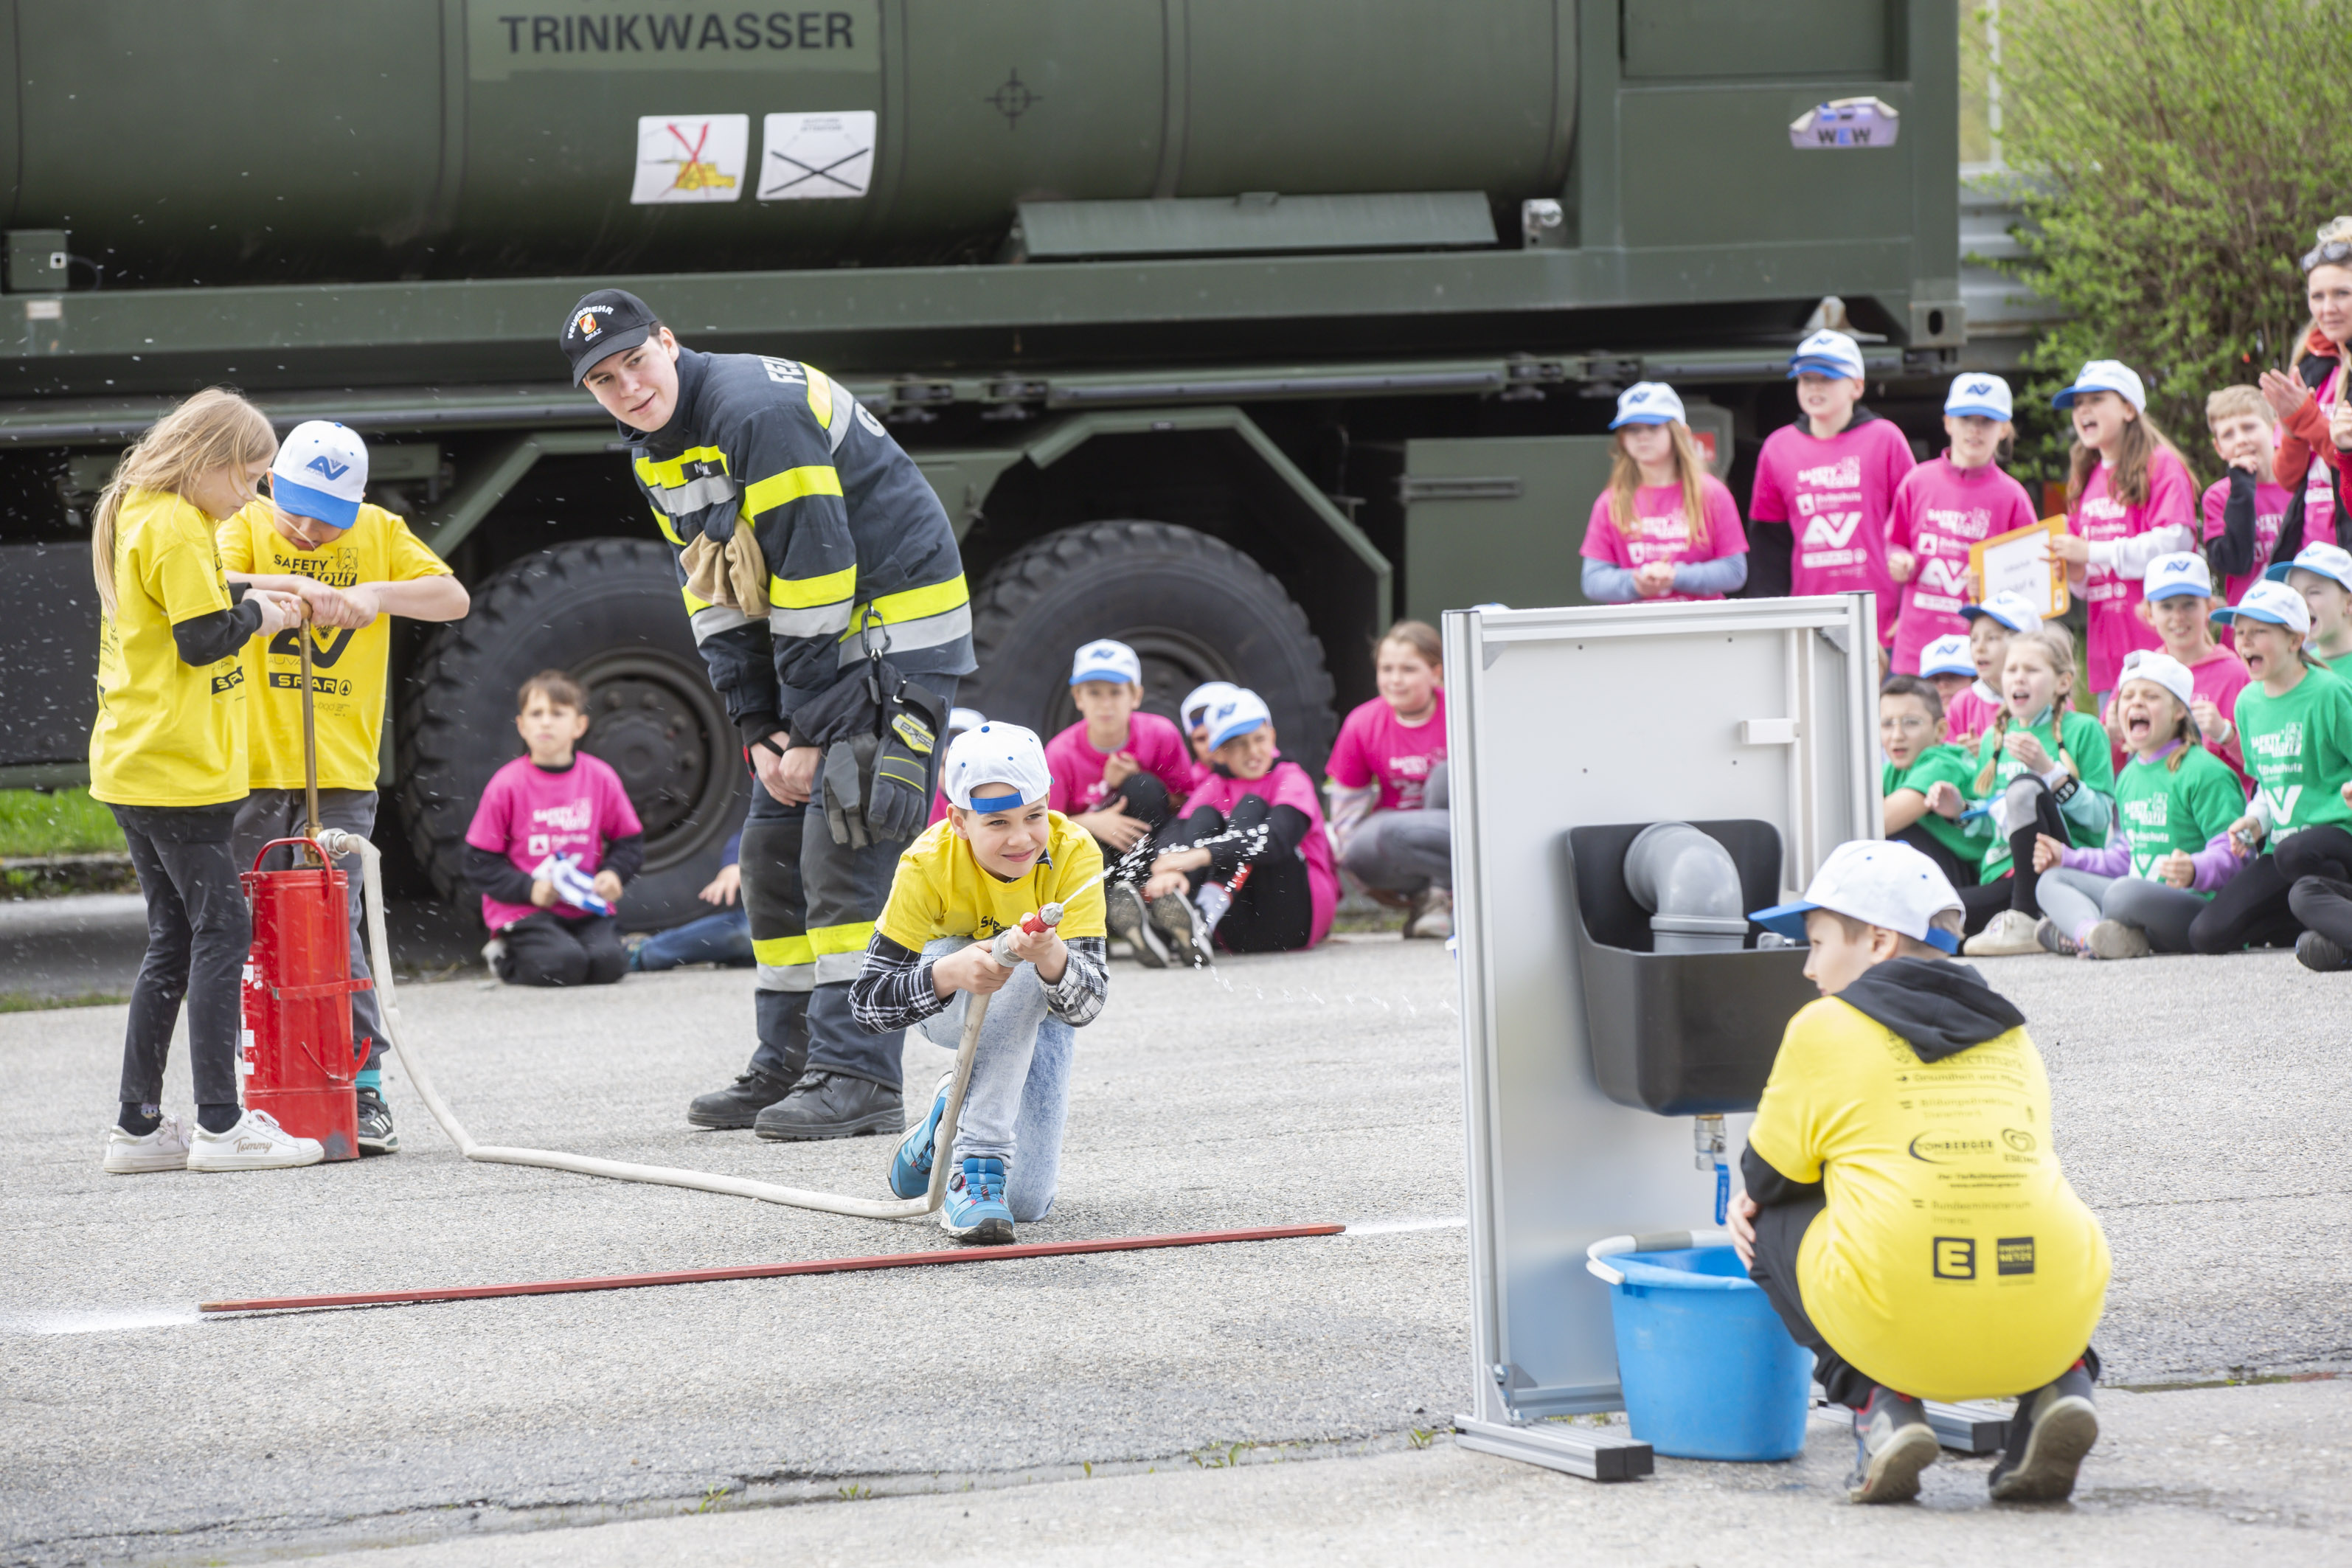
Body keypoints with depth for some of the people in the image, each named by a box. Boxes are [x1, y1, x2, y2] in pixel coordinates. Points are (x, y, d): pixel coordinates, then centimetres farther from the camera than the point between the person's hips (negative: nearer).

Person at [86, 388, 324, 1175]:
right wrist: (259, 615, -2)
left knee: (174, 939, 13)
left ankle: (138, 1125, 13)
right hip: (179, 771, -10)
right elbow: (202, 642, -19)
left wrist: (244, 600, 10)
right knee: (221, 928, -6)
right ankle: (221, 1126, -7)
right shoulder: (178, 528, -14)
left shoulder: (136, 519, 16)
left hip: (133, 767, 10)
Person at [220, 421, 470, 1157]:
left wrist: (377, 594, -16)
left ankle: (364, 1095, -4)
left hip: (342, 773, 0)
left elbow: (454, 598, 0)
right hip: (253, 766, 1)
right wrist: (289, 585, -30)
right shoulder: (247, 526, 4)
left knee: (334, 932, -8)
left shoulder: (378, 532, 7)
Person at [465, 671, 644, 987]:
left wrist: (613, 875, -9)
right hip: (525, 911, -3)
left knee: (608, 963, -24)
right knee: (562, 964, -28)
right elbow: (480, 863, -3)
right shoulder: (506, 786, -6)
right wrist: (529, 889, -16)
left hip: (588, 909, 3)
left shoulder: (600, 778, 2)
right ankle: (504, 956, 5)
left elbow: (629, 842, 12)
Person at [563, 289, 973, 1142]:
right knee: (774, 851, 10)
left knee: (844, 849, -16)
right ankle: (788, 1065, 18)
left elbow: (816, 571, -24)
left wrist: (810, 733, -20)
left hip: (896, 631, -10)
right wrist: (760, 730, 0)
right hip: (814, 647, 10)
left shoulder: (759, 410, -22)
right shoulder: (655, 454, 8)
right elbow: (716, 597, 11)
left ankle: (859, 1078, -17)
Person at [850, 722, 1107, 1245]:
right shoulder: (928, 864, -29)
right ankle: (975, 1161, -31)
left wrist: (1052, 958, -56)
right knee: (1015, 973, -37)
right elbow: (867, 1003, -30)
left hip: (1037, 1015, 2)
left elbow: (1085, 1004, -32)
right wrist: (953, 973, -49)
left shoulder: (1073, 854, -28)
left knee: (1026, 1201, -11)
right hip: (945, 1004, -2)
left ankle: (957, 1110, 22)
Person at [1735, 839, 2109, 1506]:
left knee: (1770, 1223, 23)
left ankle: (1879, 1405, 4)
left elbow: (1767, 1181, 17)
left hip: (1899, 1330, -4)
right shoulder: (2011, 1033, 22)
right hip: (2053, 1319, 4)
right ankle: (2060, 1387, 10)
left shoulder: (1826, 1027, 8)